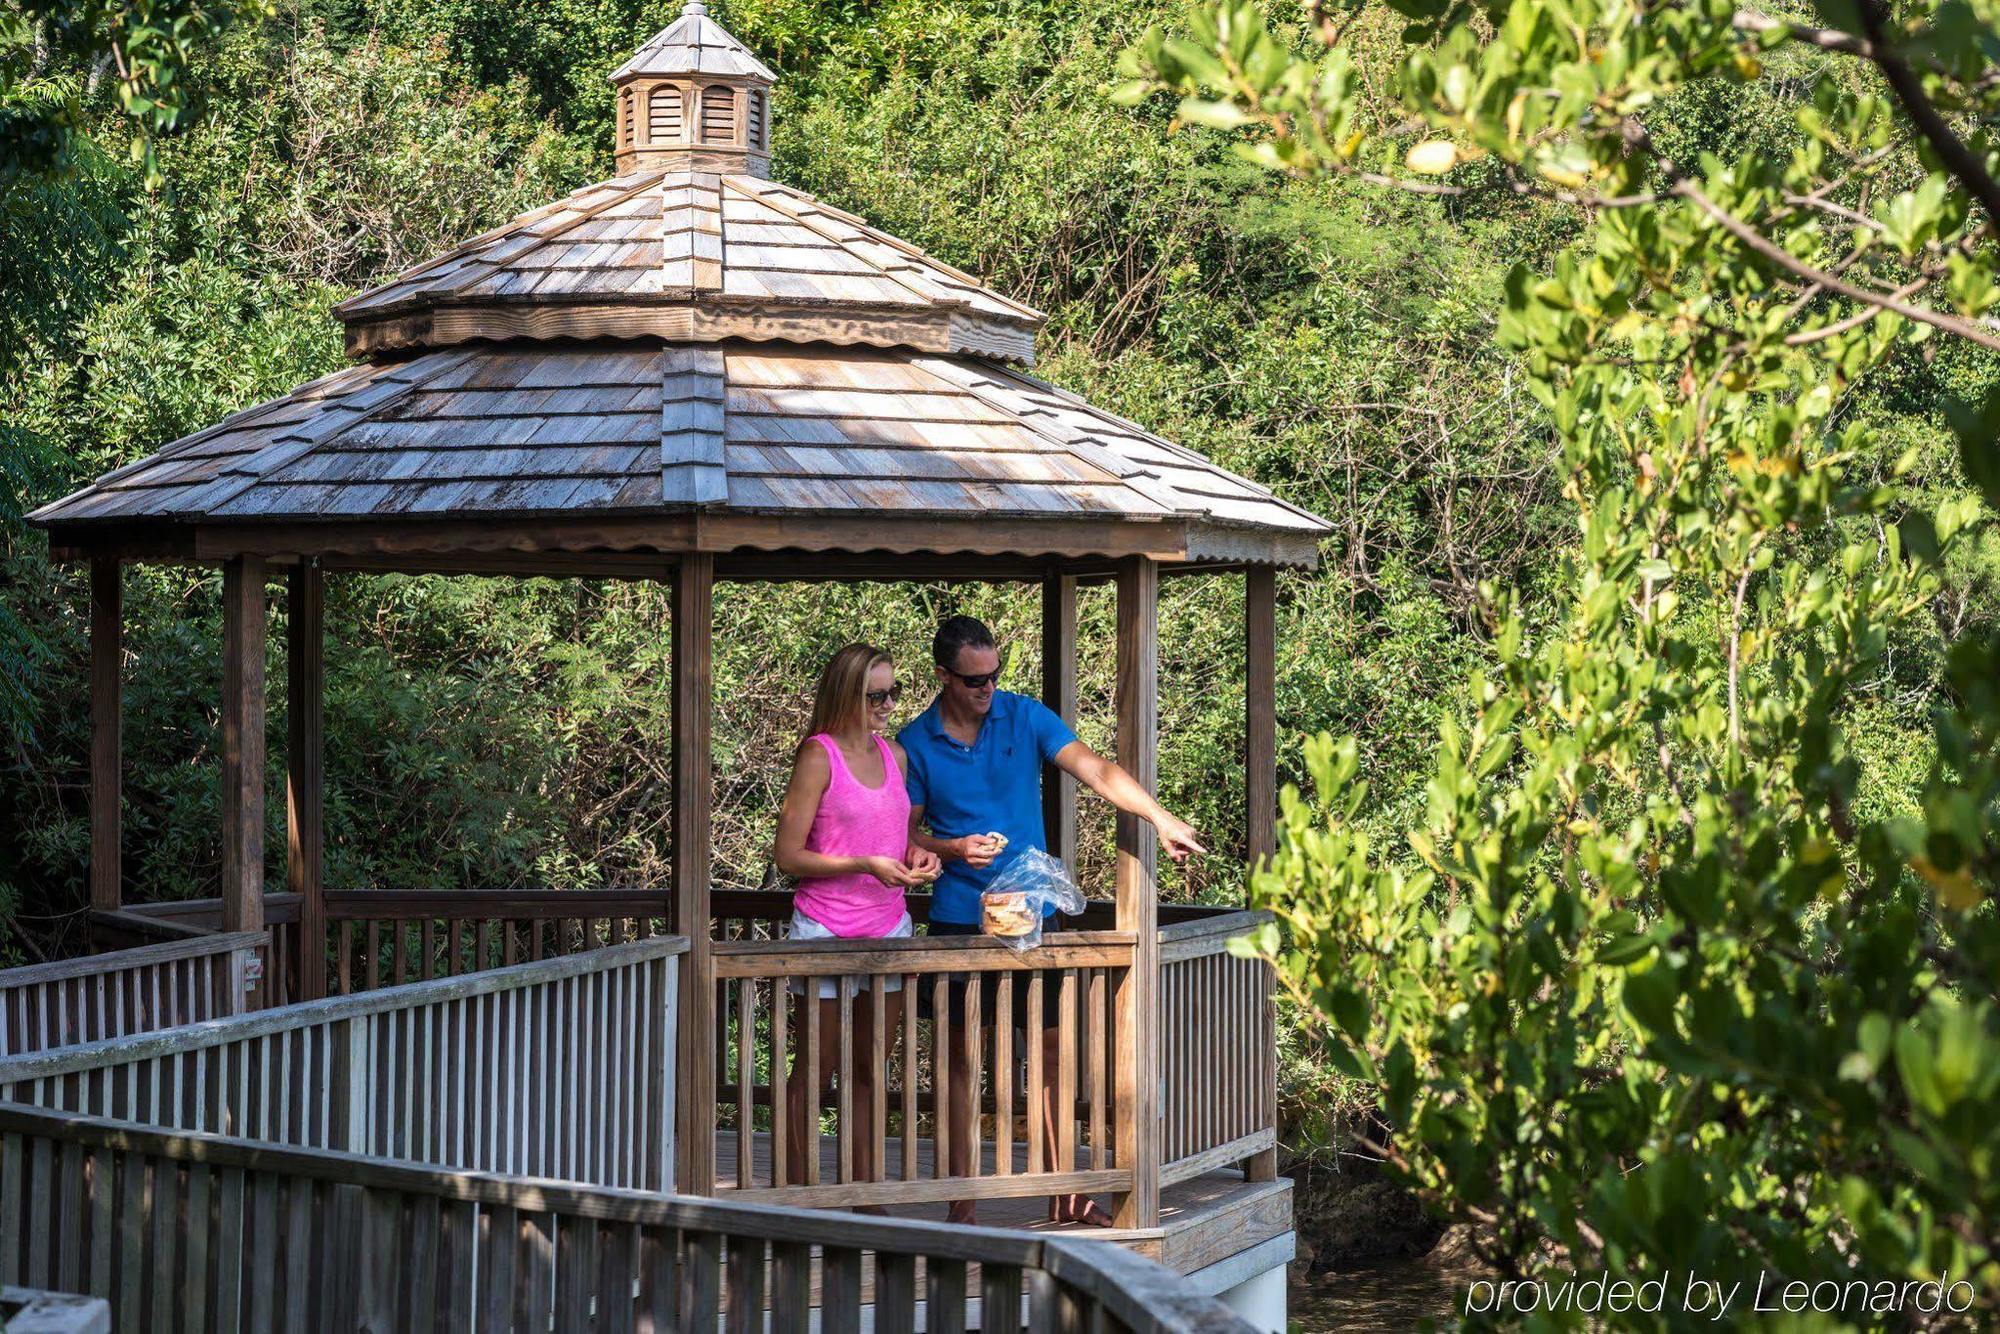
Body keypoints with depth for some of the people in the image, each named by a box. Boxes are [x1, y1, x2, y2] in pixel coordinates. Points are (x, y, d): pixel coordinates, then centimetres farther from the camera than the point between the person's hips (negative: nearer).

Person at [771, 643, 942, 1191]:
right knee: (817, 1070, -1)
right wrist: (865, 865, -20)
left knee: (872, 1070, 10)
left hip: (888, 927, 6)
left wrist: (917, 855, 2)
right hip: (827, 933, -6)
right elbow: (787, 854, -12)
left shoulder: (895, 755, 10)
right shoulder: (819, 756, -10)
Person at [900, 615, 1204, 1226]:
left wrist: (1160, 817, -23)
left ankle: (1064, 1195, 8)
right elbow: (906, 833, 4)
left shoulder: (1026, 718, 0)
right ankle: (961, 1202, 8)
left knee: (1053, 1048, 2)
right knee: (963, 1058, 2)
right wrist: (953, 849, -16)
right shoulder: (916, 744, -1)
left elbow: (1096, 770, -10)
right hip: (959, 919, -1)